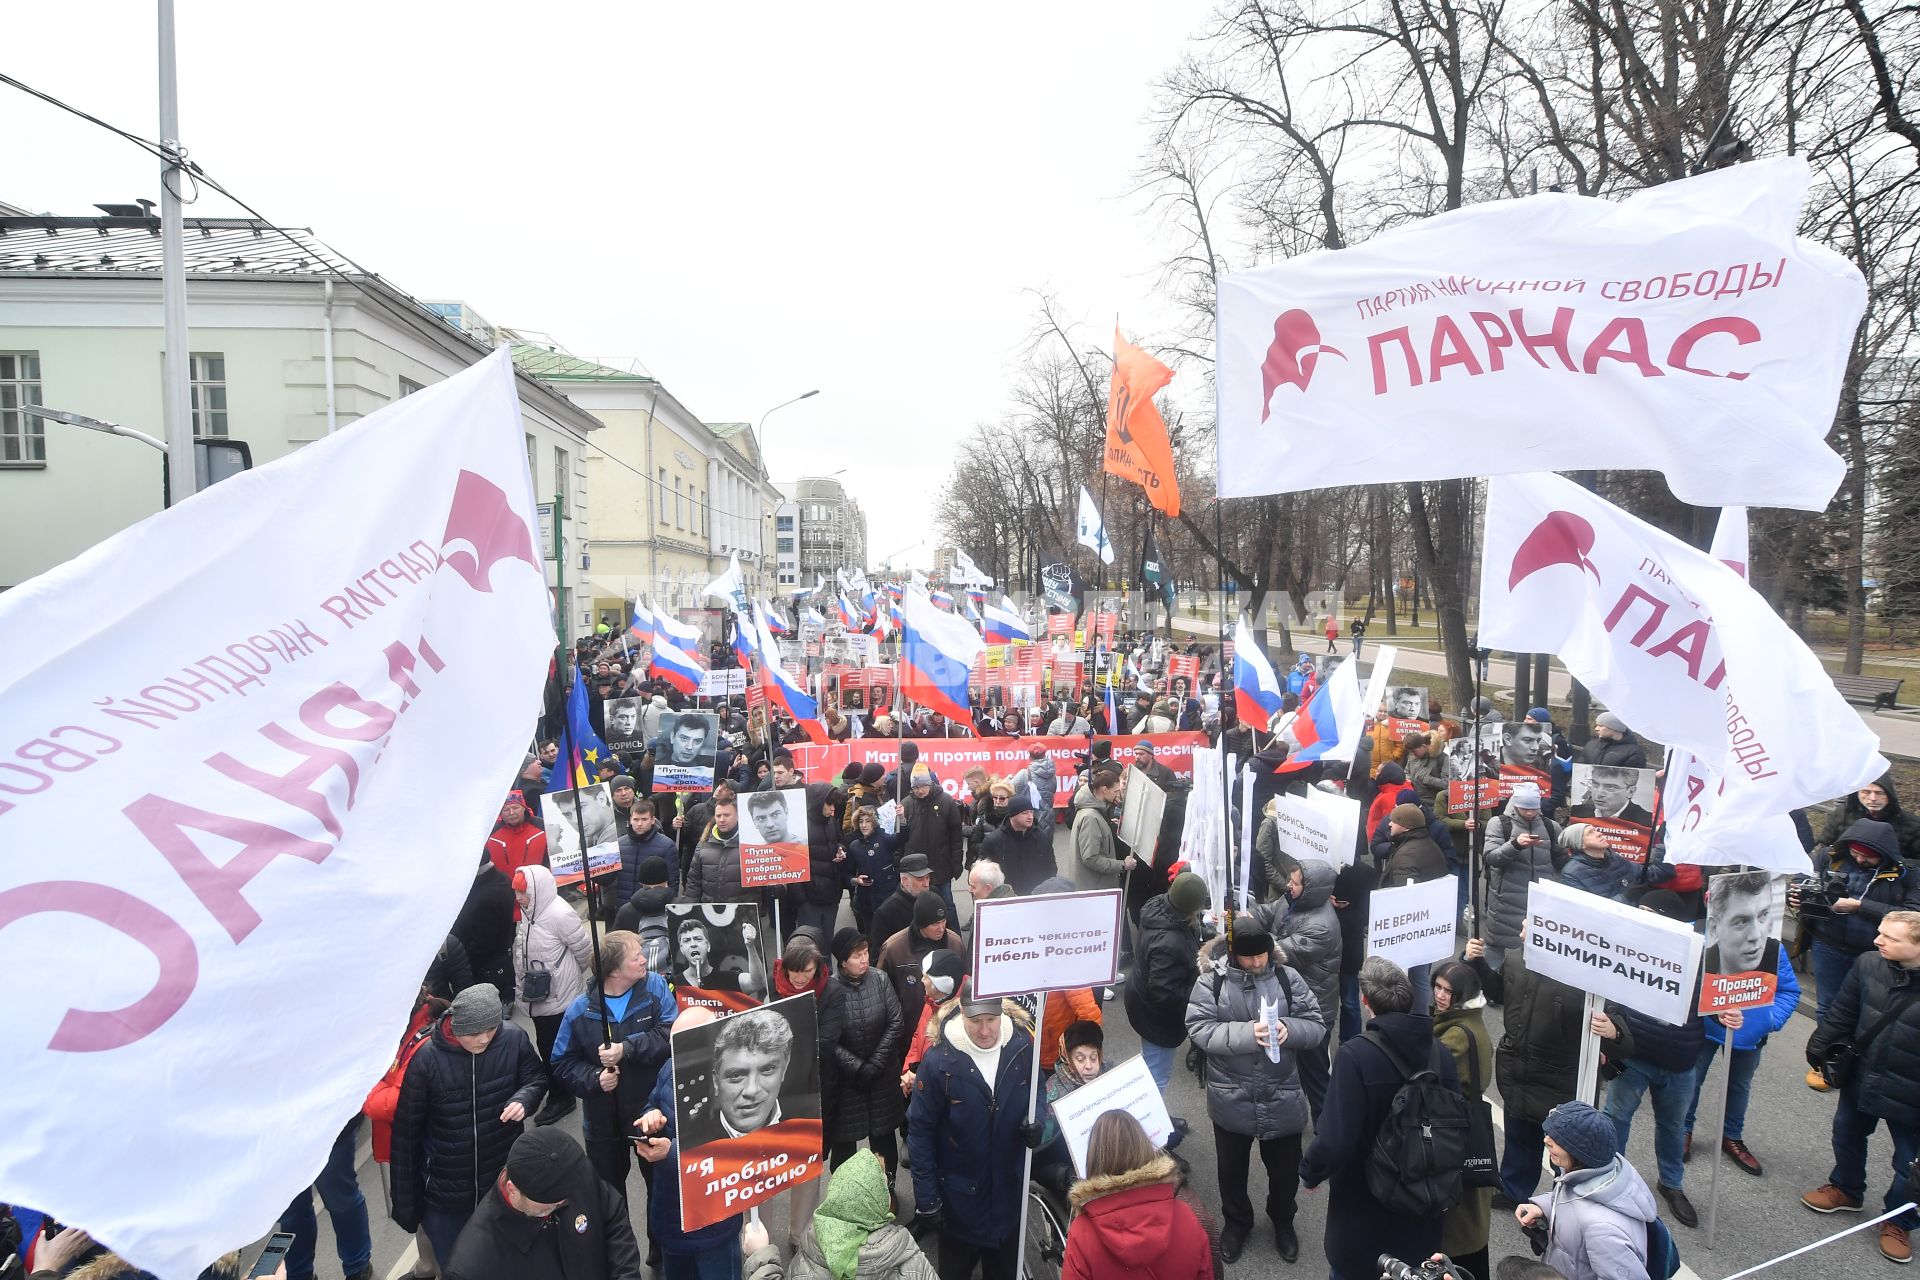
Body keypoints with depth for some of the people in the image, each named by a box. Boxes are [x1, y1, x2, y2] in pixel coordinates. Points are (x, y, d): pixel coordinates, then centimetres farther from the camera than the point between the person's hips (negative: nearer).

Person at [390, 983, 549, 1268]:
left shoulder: (514, 1039, -16)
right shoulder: (426, 1058, -21)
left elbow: (537, 1078, 3)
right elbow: (406, 1133, -11)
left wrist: (525, 1098, -21)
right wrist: (406, 1204, -4)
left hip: (504, 1183, 2)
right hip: (445, 1194, -2)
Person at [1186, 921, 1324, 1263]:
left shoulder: (1287, 978, -7)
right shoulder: (1210, 981, -13)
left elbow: (1317, 1026, -5)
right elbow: (1200, 1029, -18)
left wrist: (1288, 1029, -26)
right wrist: (1247, 1032, -30)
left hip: (1282, 1098, 1)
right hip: (1231, 1099, -1)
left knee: (1285, 1168, 21)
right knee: (1231, 1168, 19)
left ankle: (1282, 1221, 49)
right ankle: (1237, 1222, 46)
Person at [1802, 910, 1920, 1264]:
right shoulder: (1869, 964, -16)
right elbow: (1842, 1011, -1)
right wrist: (1819, 1049, 4)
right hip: (1860, 1081, 4)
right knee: (1847, 1137, 26)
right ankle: (1846, 1189, 51)